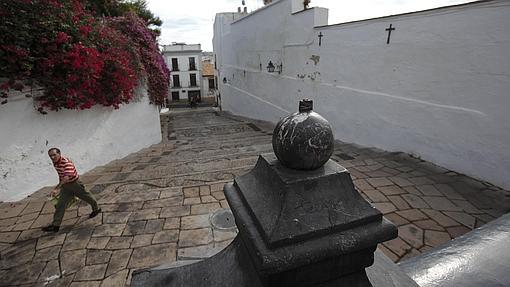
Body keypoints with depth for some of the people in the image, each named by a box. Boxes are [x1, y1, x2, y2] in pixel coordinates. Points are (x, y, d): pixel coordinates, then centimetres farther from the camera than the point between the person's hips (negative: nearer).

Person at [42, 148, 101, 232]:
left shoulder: (66, 162, -29)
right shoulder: (55, 163, -2)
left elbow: (67, 177, -40)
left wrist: (57, 189, -46)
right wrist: (60, 185, 23)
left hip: (75, 183, -7)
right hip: (65, 185, 7)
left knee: (86, 196, 14)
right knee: (60, 204, 1)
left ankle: (96, 209, 38)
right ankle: (55, 225, 4)